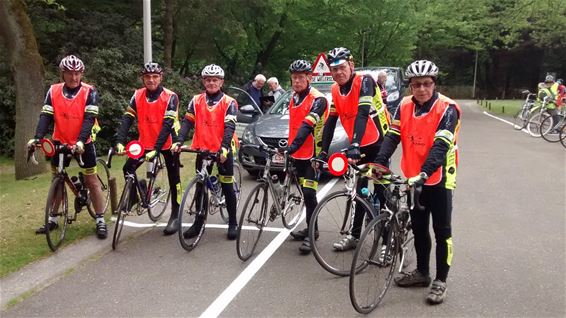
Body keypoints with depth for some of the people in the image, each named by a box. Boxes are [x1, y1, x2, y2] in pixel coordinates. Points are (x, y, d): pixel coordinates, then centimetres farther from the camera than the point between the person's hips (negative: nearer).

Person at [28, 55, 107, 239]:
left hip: (84, 143, -3)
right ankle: (53, 219, 24)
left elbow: (89, 119, -20)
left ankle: (100, 220, 6)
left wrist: (81, 141, -33)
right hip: (60, 141, 4)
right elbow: (46, 116, -8)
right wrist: (37, 138, -23)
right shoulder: (53, 91, -2)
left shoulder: (89, 92, -11)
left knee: (91, 180, -1)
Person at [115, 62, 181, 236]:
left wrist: (156, 149, -33)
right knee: (128, 169, -10)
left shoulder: (170, 97, -17)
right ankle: (135, 193, 18)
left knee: (173, 179, 1)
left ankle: (175, 215, 13)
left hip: (167, 143, -3)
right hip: (145, 142, 4)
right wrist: (120, 141, -26)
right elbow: (127, 119, -11)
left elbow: (167, 125, -24)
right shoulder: (137, 96, -5)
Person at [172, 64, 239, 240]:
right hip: (202, 150, 3)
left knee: (227, 187, 4)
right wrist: (179, 142, -17)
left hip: (223, 151, -3)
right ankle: (198, 222, 22)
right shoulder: (196, 101, 5)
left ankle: (233, 223, 16)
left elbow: (229, 127, -16)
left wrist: (224, 148, -31)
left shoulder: (229, 102, -5)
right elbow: (187, 122, -2)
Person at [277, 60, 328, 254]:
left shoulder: (317, 99, -14)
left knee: (309, 193, -9)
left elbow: (308, 125, -27)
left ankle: (311, 234, -1)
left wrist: (293, 146, -38)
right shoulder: (294, 97, 12)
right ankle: (310, 229, 27)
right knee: (305, 193, 15)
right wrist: (288, 146, 18)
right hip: (297, 153, 8)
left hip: (312, 153, -8)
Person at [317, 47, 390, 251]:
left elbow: (363, 113, -32)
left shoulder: (364, 81, -19)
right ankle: (355, 235, 24)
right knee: (360, 191, 15)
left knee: (381, 192, -4)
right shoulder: (335, 90, 1)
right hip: (359, 146, 7)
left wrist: (354, 146, -43)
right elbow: (330, 122, 1)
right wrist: (323, 152, -7)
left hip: (378, 143, -7)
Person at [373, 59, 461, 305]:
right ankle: (422, 272, 32)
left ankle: (440, 281, 15)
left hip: (438, 179, -5)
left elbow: (441, 146, -26)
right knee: (418, 229, 16)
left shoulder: (447, 108, -15)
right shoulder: (405, 106, 0)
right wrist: (378, 163, -22)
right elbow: (392, 137, -6)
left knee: (441, 231, 4)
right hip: (413, 178, 5)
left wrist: (423, 173, -38)